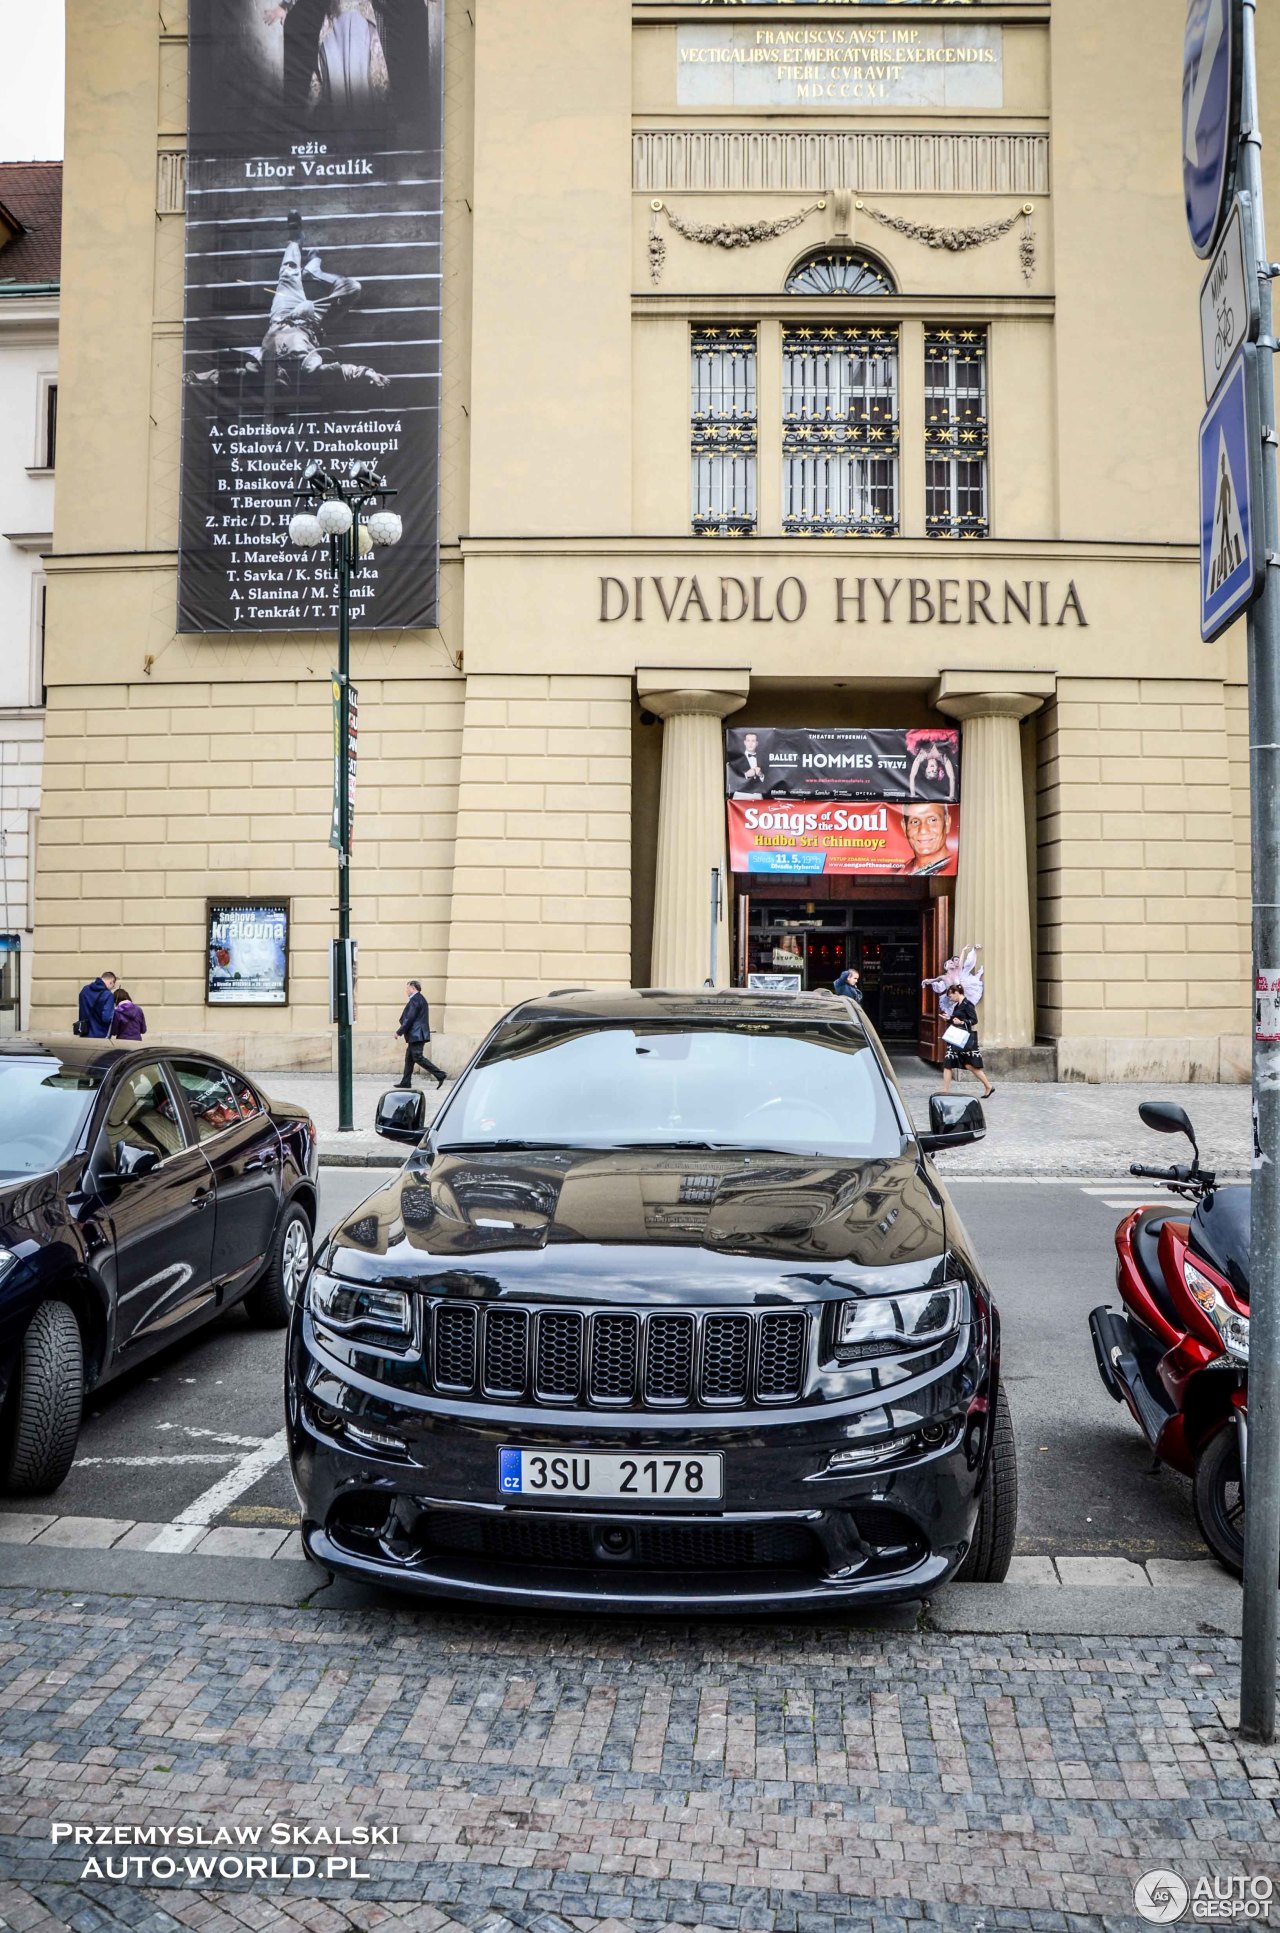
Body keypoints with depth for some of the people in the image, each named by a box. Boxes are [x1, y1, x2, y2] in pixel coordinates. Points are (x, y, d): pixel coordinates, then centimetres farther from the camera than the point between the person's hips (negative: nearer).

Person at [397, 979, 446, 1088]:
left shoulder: (415, 1000, -14)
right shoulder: (420, 999, 18)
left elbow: (409, 1019, -19)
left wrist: (399, 1032, -12)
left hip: (416, 1035, -11)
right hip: (416, 1035, 11)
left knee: (417, 1057, -11)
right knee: (409, 1058, 12)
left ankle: (440, 1075, -14)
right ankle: (405, 1082, 14)